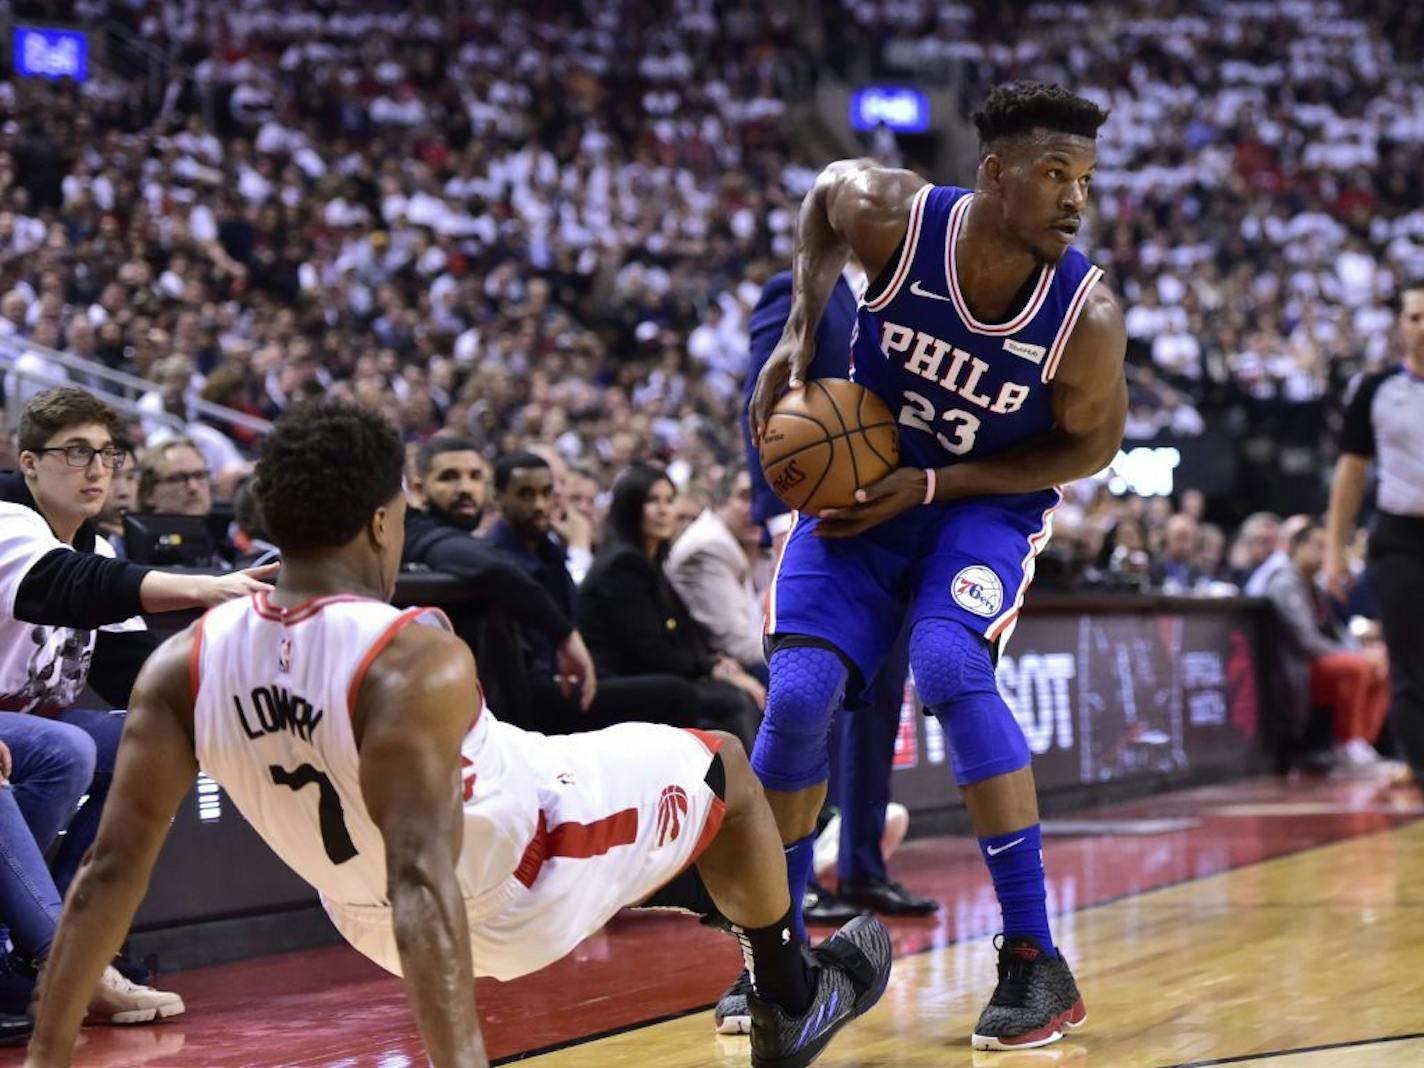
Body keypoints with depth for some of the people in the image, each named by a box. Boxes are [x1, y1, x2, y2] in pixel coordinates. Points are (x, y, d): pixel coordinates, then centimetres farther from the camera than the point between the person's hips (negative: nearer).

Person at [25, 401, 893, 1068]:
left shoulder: (186, 666, -17)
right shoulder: (416, 661, -34)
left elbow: (112, 869, -18)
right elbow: (422, 880, -41)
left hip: (364, 920, 6)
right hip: (522, 879, -6)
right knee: (724, 765, 18)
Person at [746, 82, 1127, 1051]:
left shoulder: (1087, 316, -26)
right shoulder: (893, 217, -23)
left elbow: (1090, 444, -9)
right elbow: (826, 195, 2)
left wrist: (933, 486, -18)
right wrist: (800, 336, -7)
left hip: (989, 500, -2)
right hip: (860, 480, 2)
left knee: (949, 665, -29)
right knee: (800, 694, -10)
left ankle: (1037, 961, -20)